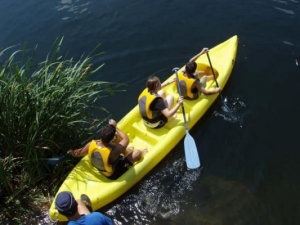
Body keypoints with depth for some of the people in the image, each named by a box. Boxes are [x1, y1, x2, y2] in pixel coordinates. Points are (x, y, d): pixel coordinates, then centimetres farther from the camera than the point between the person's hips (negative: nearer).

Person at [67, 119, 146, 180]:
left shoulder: (91, 144, -30)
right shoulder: (112, 152, -43)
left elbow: (78, 153, -9)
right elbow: (126, 140, -25)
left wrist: (71, 152, 13)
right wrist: (115, 127, -17)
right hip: (114, 174, -5)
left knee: (117, 137, 5)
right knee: (137, 152, -1)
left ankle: (126, 152, 37)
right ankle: (142, 154, 39)